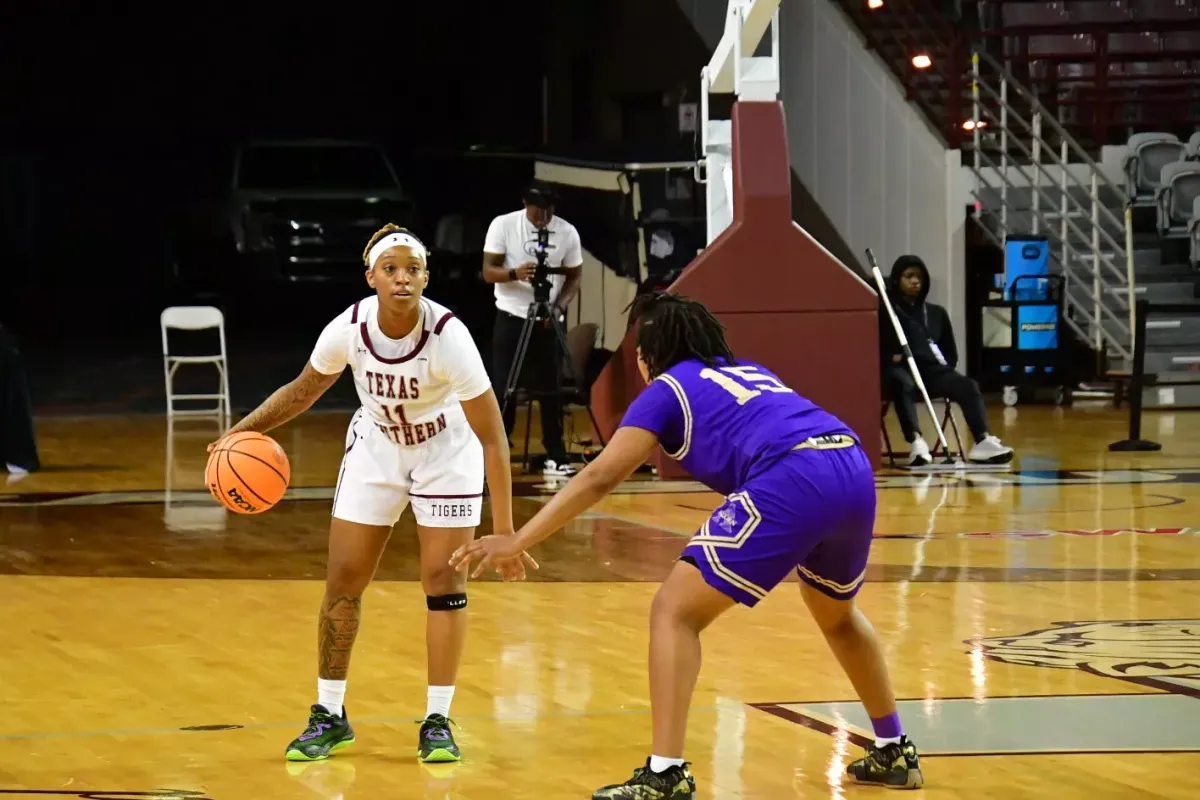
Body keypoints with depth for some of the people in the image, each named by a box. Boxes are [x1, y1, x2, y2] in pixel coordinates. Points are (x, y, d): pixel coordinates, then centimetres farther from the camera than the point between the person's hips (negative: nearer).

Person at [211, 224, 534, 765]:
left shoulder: (448, 336, -31)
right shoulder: (348, 329, -23)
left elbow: (492, 436, -28)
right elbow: (304, 390, -1)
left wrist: (503, 527, -31)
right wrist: (246, 430, -14)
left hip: (446, 455, -3)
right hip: (375, 451, 3)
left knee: (444, 580, -7)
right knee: (343, 580, 0)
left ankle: (437, 721, 4)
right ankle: (329, 716, 13)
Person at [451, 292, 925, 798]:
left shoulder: (667, 389, 14)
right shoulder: (749, 371, 32)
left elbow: (599, 478, 7)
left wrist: (519, 541, 8)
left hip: (793, 484, -7)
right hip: (854, 469, 7)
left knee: (674, 612, 2)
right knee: (836, 614, 34)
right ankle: (895, 753, 41)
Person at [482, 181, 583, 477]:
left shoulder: (567, 233, -3)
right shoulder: (503, 225, -8)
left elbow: (573, 278, 5)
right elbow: (488, 271, -8)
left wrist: (558, 307, -13)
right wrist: (515, 273, -29)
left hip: (548, 320, 1)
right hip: (510, 318, -1)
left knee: (550, 389, 2)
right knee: (503, 388, -1)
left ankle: (556, 456, 8)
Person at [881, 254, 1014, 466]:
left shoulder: (936, 312, 26)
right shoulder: (885, 311, 13)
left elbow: (951, 354, 27)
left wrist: (943, 367, 6)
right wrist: (890, 357, -15)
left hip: (933, 371, 4)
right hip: (900, 369, -4)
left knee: (969, 386, -26)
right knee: (904, 385, -42)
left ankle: (983, 441, -46)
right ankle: (916, 442, -61)